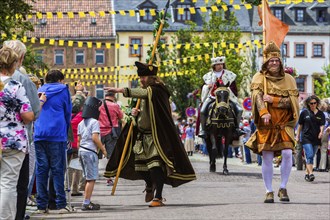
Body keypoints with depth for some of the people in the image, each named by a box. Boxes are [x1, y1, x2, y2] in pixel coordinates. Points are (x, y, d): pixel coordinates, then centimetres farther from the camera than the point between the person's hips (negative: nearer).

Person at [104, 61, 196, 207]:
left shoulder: (157, 90, -12)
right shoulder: (146, 92, 17)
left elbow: (143, 93, -32)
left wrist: (122, 90, -41)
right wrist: (137, 113, 1)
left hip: (156, 135, -9)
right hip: (143, 135, 9)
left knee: (155, 165, -16)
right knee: (142, 164, 12)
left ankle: (158, 197, -15)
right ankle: (150, 186, 39)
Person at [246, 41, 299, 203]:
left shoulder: (288, 79, 8)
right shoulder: (259, 78, 4)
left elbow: (292, 101, -3)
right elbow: (257, 96, -15)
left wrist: (273, 100, -16)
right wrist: (264, 113, -33)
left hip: (284, 125, 1)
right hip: (266, 125, -1)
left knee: (287, 153, -14)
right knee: (267, 157, -2)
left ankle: (283, 188, 2)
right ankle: (269, 191, 9)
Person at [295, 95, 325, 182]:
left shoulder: (320, 114, 7)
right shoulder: (304, 113, 3)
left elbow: (322, 125, 1)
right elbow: (300, 125, 9)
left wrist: (321, 131, -20)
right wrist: (297, 136, 9)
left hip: (316, 139, 3)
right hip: (306, 138, -3)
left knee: (311, 157, 10)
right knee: (309, 156, -15)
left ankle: (307, 173, 21)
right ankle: (310, 174, -22)